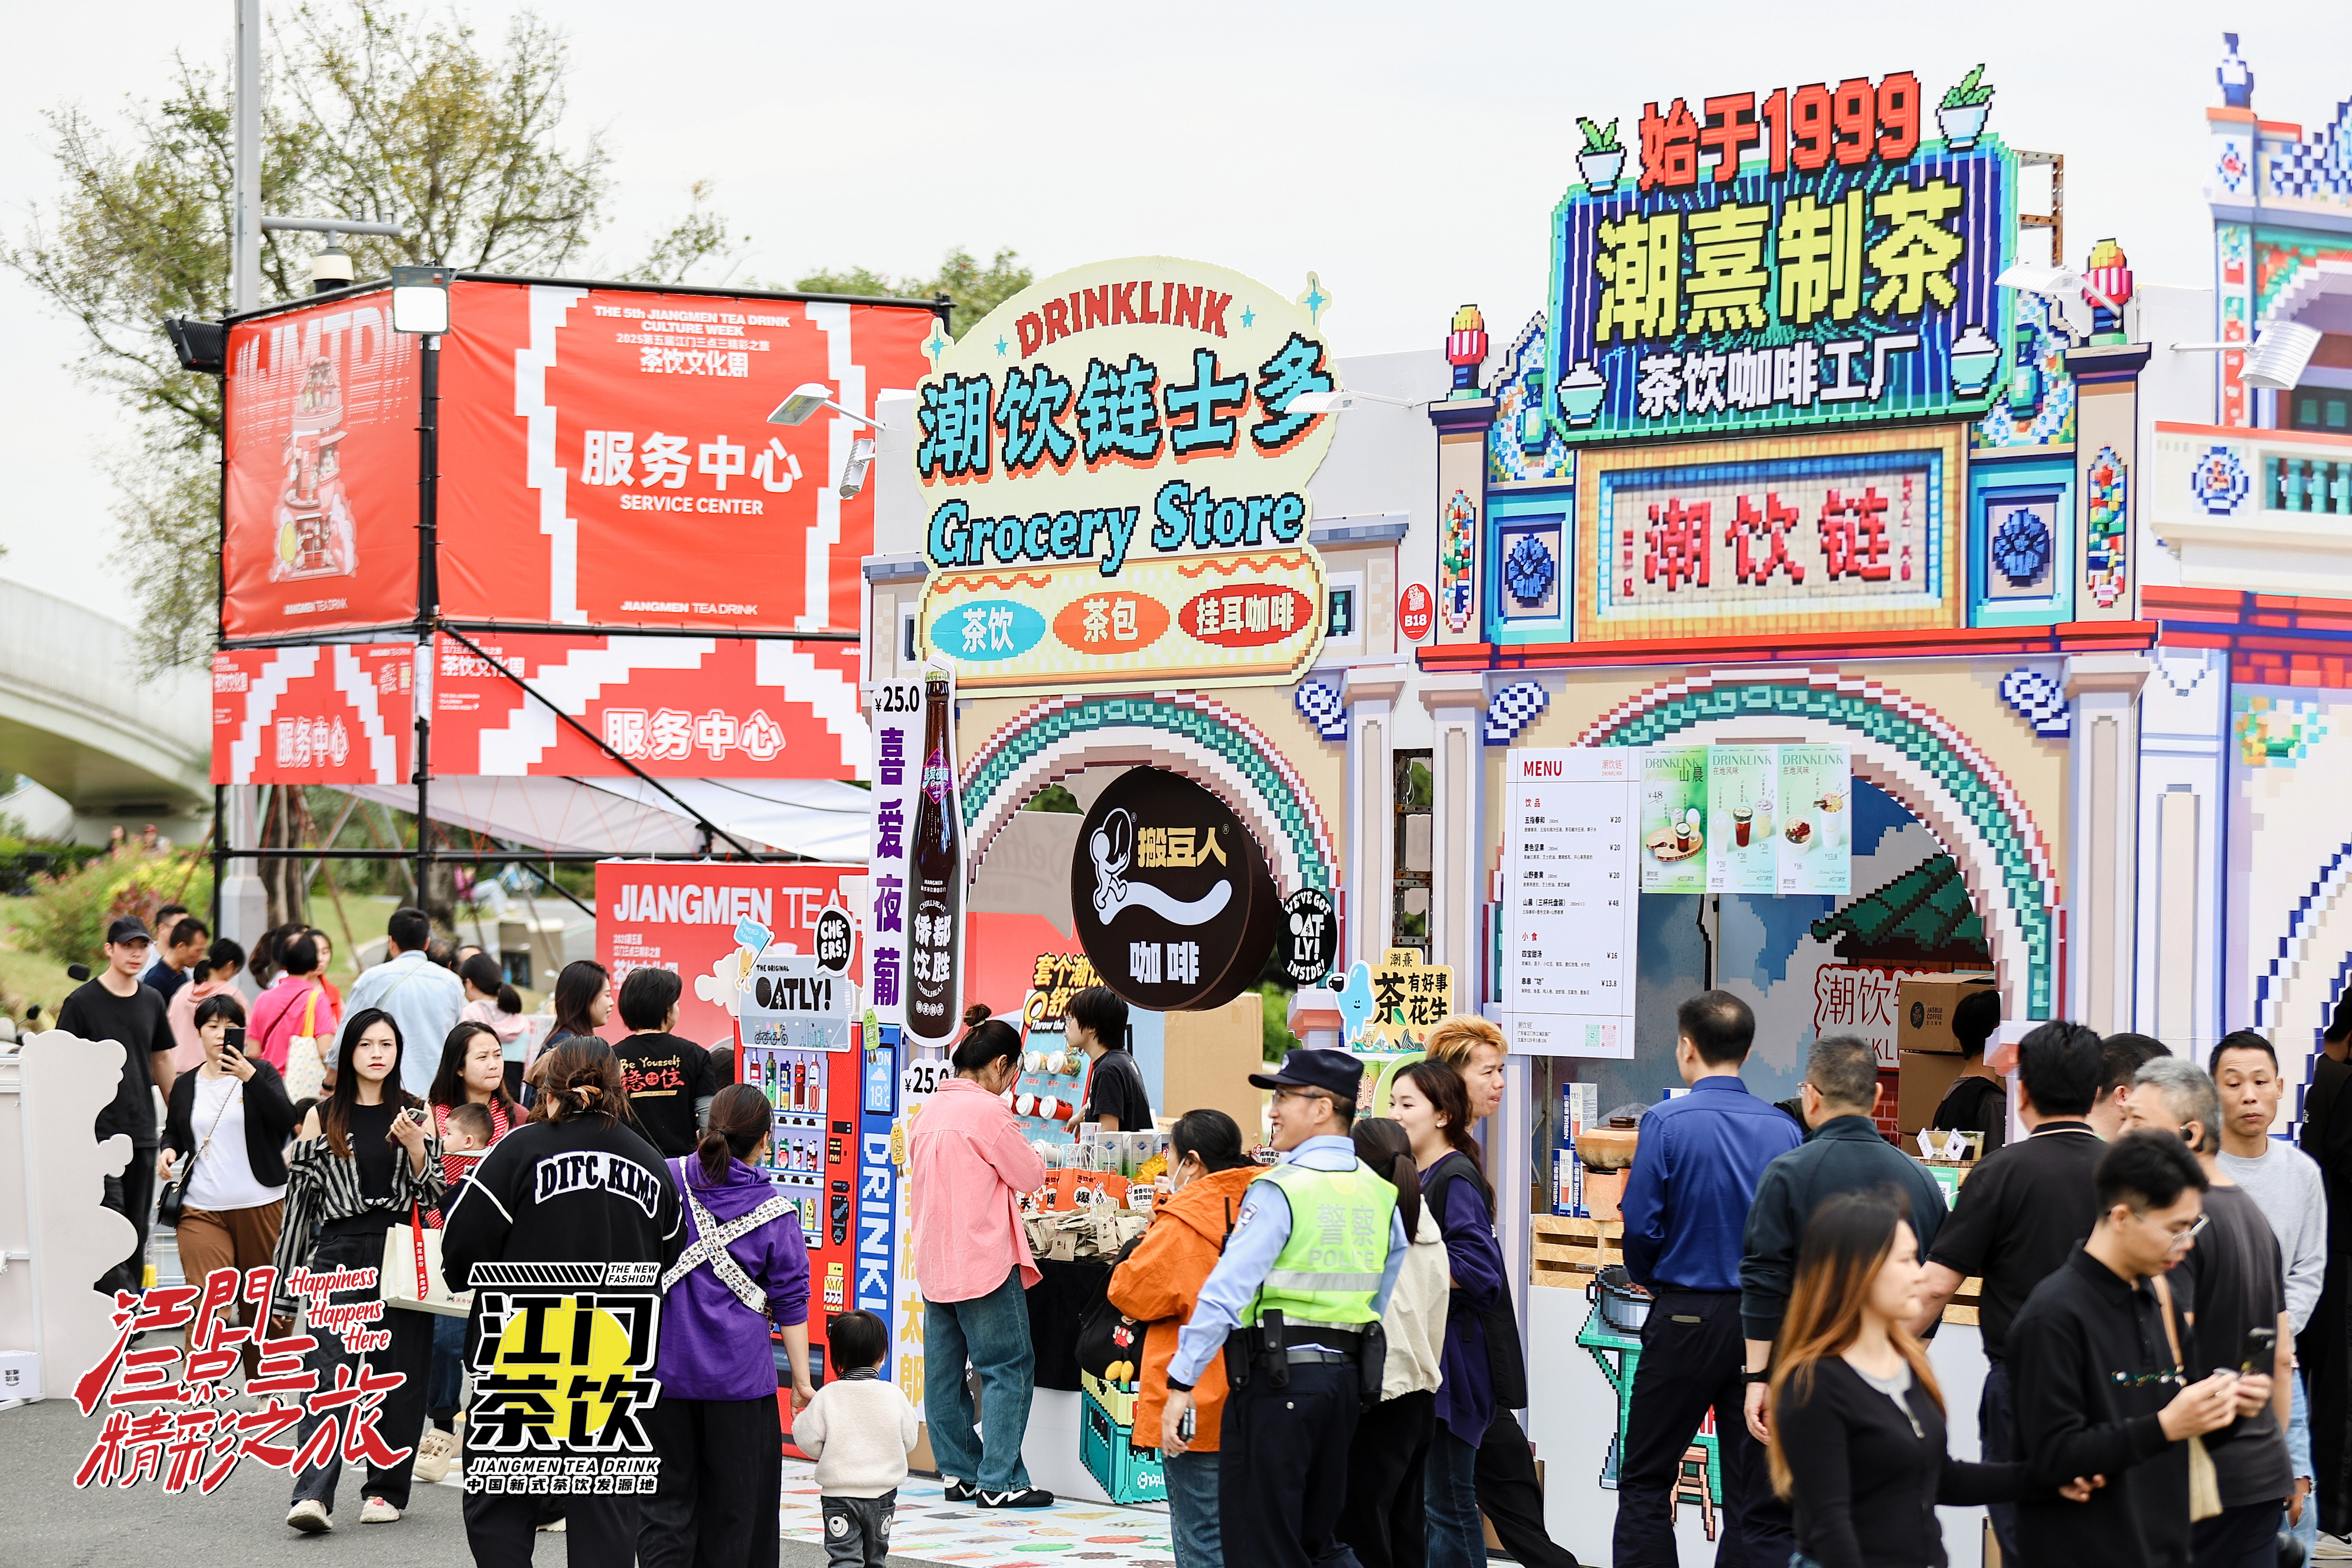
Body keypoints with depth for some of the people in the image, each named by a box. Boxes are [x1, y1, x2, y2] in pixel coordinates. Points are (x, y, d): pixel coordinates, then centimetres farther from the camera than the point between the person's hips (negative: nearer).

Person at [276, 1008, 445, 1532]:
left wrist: (414, 1145, -13)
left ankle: (386, 1489, 15)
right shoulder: (323, 1117, 8)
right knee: (330, 1372, -14)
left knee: (399, 1377, 3)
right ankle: (313, 1495, -23)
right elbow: (300, 1195, 9)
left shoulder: (417, 1115, 10)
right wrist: (287, 1278, 7)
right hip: (340, 1254, -1)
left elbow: (433, 1194, 6)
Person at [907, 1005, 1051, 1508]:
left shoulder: (931, 1110, 11)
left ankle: (960, 1473, 17)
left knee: (944, 1370, 11)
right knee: (1009, 1368, -3)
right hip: (984, 1258, -9)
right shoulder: (987, 1111, -14)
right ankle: (999, 1481, -6)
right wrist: (1018, 1141, 10)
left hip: (935, 1259, 9)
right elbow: (1030, 1174, -8)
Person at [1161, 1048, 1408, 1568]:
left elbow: (1227, 1291, -16)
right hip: (1345, 1378, 7)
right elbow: (1385, 1299, 14)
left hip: (1277, 1376, -7)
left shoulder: (1282, 1189, -12)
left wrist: (1181, 1383, -14)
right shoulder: (1379, 1193, 10)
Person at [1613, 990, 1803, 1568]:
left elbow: (1640, 1225, -11)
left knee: (1645, 1481, 9)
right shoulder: (1784, 1130, 0)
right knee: (1759, 1499, 6)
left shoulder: (1666, 1123, -10)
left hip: (1685, 1319, -3)